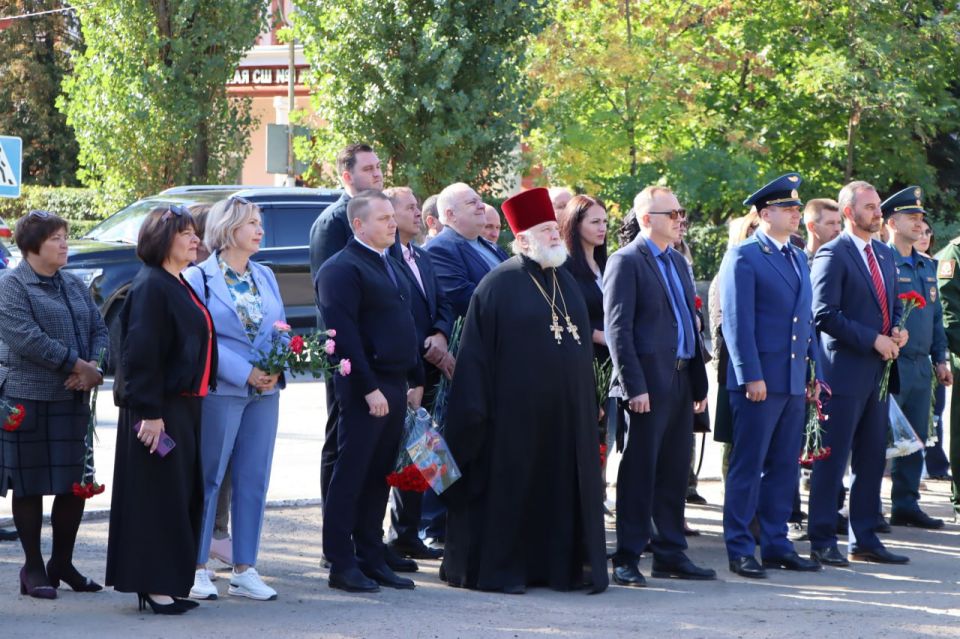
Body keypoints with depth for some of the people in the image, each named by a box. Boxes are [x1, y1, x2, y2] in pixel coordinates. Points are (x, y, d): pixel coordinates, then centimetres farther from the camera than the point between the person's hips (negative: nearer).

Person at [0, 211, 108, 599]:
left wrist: (94, 368, -9)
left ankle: (62, 563, 19)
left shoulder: (74, 286, 15)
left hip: (73, 399, 7)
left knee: (74, 482, 7)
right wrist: (77, 365, -17)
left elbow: (99, 329, 12)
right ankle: (33, 568, 8)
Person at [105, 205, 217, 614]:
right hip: (160, 407, -10)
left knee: (183, 497, 11)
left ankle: (169, 582, 17)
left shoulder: (179, 287, 16)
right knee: (159, 495, -6)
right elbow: (140, 354, -19)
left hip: (184, 405, 10)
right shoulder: (151, 287, -14)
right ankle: (153, 585, -1)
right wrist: (149, 412, -23)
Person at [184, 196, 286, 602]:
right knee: (208, 479, -2)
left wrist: (276, 369, -5)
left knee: (254, 480, 6)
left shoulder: (265, 277, 14)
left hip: (264, 392, 6)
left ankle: (245, 570, 11)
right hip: (219, 390, -6)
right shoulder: (200, 277, -5)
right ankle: (197, 568, 4)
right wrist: (245, 373, -17)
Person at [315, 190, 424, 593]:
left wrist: (416, 380, 17)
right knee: (351, 477, -3)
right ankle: (342, 565, 0)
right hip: (364, 389, -9)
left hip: (394, 387, 9)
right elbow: (344, 335, -17)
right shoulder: (342, 269, -11)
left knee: (379, 478, 11)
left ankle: (371, 559, 17)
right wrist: (370, 389, -20)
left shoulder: (391, 266, 18)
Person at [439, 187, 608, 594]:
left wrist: (588, 402, 15)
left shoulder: (566, 283, 13)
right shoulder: (500, 285, -8)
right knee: (511, 488, 0)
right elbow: (477, 350, -9)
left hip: (566, 412, 6)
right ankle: (498, 569, 7)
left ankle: (561, 565, 14)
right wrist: (478, 407, -14)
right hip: (517, 411, -6)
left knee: (562, 488, 8)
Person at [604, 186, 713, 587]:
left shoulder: (677, 262, 18)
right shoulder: (626, 262, -7)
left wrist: (699, 382, 15)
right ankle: (627, 560, 0)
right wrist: (634, 386, -19)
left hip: (680, 382, 8)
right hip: (649, 383, -8)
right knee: (639, 472, -4)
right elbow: (617, 328, -13)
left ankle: (670, 554, 18)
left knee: (675, 471, 11)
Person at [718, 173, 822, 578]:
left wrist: (813, 373, 15)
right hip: (759, 381, -8)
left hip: (794, 381, 8)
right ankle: (739, 550, 0)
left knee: (784, 467, 11)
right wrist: (751, 375, -17)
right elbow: (737, 321, -12)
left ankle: (776, 545, 17)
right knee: (748, 466, -3)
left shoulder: (798, 259, 18)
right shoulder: (743, 257, -7)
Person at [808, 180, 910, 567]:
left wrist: (897, 330, 2)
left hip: (878, 372, 8)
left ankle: (864, 540, 17)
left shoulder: (885, 255, 16)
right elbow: (824, 315, -16)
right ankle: (822, 542, 1)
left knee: (871, 460, 10)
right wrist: (873, 340, -17)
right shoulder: (832, 255, -9)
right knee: (832, 460, -4)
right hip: (845, 372, -8)